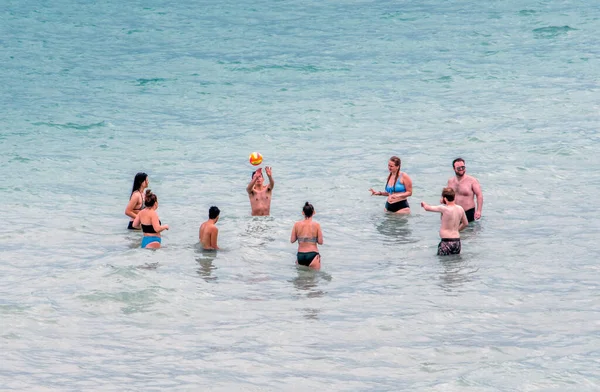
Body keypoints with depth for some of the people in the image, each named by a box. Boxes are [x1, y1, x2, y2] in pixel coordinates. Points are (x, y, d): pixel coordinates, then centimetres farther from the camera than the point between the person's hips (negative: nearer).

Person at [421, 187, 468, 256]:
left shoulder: (444, 209, -17)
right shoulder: (460, 209, 4)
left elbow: (427, 208, -9)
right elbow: (465, 223, 18)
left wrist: (424, 204, 14)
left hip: (446, 242, -7)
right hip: (457, 241, 7)